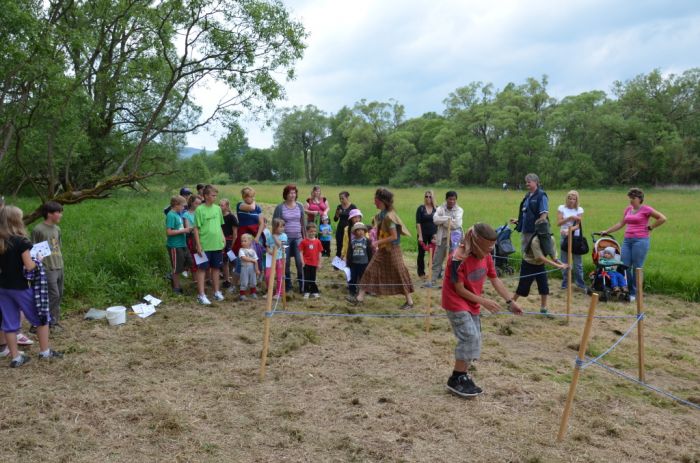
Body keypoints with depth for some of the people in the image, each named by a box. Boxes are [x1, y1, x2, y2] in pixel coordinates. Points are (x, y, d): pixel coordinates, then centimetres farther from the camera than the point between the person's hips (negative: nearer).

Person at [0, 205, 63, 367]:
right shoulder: (21, 241, -17)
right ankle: (45, 351, 16)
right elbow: (29, 266, -18)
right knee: (41, 317, 10)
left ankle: (15, 357, 16)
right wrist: (38, 260, 0)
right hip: (20, 287, -6)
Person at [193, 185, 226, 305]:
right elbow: (196, 228, -8)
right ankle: (201, 295, 7)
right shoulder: (200, 209, -9)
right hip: (205, 245, -5)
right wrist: (198, 245, -12)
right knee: (202, 269, 2)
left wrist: (223, 238, 8)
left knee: (216, 268, 14)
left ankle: (216, 291, 26)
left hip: (217, 244, 5)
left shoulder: (217, 208, 7)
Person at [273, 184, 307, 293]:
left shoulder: (299, 206, 5)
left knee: (300, 262, -5)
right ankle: (287, 285, 17)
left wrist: (305, 237, 9)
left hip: (298, 238, 2)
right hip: (285, 238, -2)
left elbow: (303, 223, 11)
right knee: (286, 263, 4)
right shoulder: (280, 207, -4)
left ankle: (302, 285, 4)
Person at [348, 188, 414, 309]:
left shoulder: (388, 216, -22)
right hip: (382, 250, 9)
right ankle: (360, 297, 10)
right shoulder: (382, 214, 5)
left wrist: (377, 242, -21)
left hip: (391, 250, -9)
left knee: (399, 275, 2)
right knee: (370, 271, 6)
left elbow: (394, 236, -23)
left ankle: (409, 301, 16)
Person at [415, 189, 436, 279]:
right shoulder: (421, 208, -2)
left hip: (433, 234, 1)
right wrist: (420, 235, -11)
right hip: (423, 234, -1)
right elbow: (418, 223, -5)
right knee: (421, 253, 5)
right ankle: (421, 273, 16)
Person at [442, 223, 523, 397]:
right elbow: (459, 289, -21)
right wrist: (483, 301, -17)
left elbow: (495, 280, 6)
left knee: (475, 340, 9)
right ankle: (455, 380, -4)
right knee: (469, 337, -16)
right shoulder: (459, 258, -27)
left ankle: (462, 376, 22)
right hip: (456, 303, -8)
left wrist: (510, 302, 2)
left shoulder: (486, 256, -4)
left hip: (472, 304, 8)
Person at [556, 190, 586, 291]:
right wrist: (569, 218, -21)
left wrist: (569, 230, -24)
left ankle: (580, 284, 7)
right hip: (564, 237, 0)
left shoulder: (579, 209, 2)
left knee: (578, 262, 0)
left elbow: (578, 225, -6)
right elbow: (558, 223, -7)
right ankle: (564, 283, 14)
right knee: (565, 262, 5)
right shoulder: (561, 208, 2)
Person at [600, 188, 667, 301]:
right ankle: (627, 290, 19)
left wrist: (650, 227, -4)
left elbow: (662, 218, -7)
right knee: (625, 266, 4)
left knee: (637, 268, 0)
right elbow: (621, 223, 19)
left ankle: (635, 293, 10)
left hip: (640, 241, -6)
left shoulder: (646, 209, -5)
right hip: (627, 240, 6)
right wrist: (607, 231, 17)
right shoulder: (628, 209, 13)